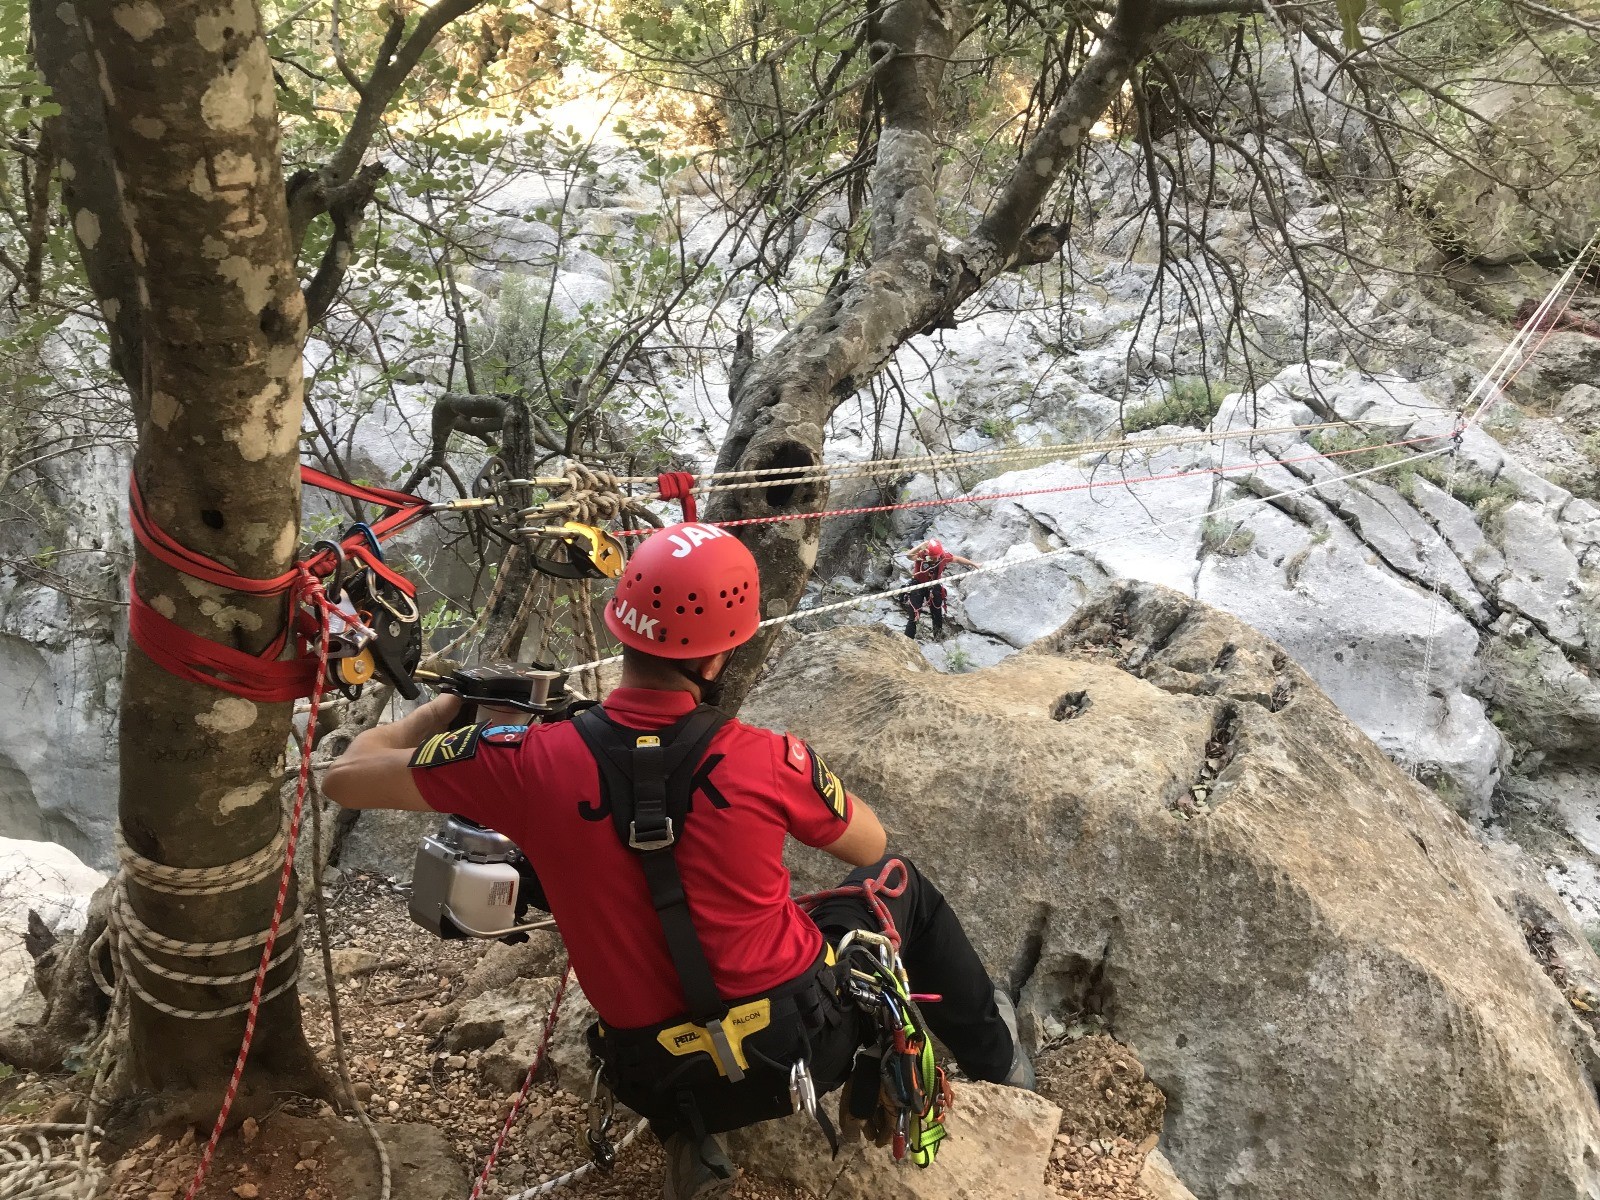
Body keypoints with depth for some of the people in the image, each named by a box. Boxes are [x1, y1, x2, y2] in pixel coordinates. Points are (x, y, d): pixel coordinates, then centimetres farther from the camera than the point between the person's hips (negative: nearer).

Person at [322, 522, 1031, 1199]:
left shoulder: (536, 763, -20)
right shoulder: (768, 761, -21)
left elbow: (345, 776, -7)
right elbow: (871, 848, 1)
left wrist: (446, 702, 10)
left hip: (666, 1082, 2)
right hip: (807, 1042, -1)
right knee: (902, 885, 26)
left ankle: (690, 1138, 24)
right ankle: (992, 1056, 45)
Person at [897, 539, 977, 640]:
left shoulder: (944, 556, -18)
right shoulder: (921, 555, -29)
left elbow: (958, 559, 1)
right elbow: (909, 555, -51)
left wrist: (973, 564, 11)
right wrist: (922, 545, -54)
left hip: (934, 587, 4)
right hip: (918, 586, -4)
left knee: (937, 615, 18)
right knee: (913, 617, -6)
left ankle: (938, 636, 44)